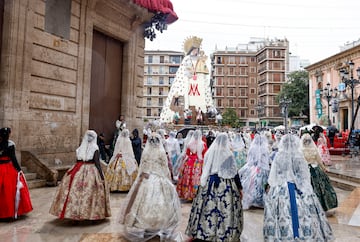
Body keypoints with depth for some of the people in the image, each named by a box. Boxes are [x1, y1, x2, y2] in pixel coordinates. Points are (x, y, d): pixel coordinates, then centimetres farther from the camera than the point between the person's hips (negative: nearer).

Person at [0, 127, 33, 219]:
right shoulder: (10, 144, -10)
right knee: (11, 190, 4)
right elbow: (13, 158, -13)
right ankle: (12, 212, 8)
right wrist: (19, 169, -10)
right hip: (9, 169, -5)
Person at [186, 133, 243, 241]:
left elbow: (205, 170, 10)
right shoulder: (228, 154, -9)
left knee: (208, 207, 9)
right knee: (225, 209, 3)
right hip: (225, 186, -4)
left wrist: (204, 182, 23)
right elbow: (234, 173, -4)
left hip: (209, 184, 4)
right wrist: (239, 188, 5)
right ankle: (225, 233, 10)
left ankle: (204, 231, 20)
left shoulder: (209, 152, 1)